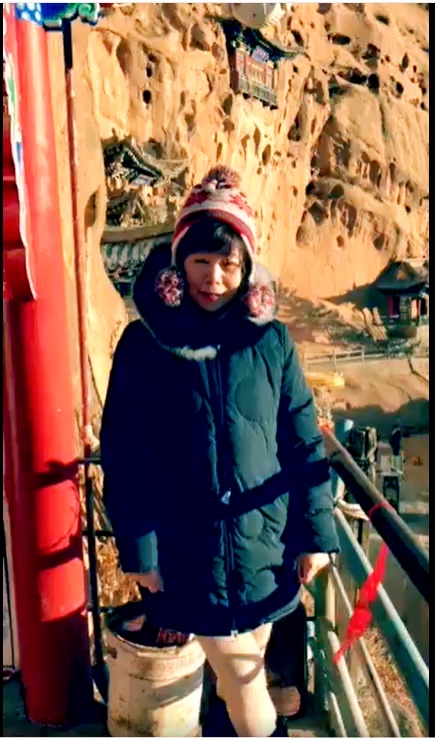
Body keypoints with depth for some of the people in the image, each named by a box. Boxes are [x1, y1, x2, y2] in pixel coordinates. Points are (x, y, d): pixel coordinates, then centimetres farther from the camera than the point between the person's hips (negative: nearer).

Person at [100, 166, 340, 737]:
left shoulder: (270, 339, -3)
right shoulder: (144, 343, -7)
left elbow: (303, 443, 0)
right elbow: (124, 455, -6)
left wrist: (317, 533, -1)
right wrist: (138, 551, -7)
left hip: (265, 542, 2)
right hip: (187, 549, -1)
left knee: (244, 670, 19)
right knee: (240, 676, 9)